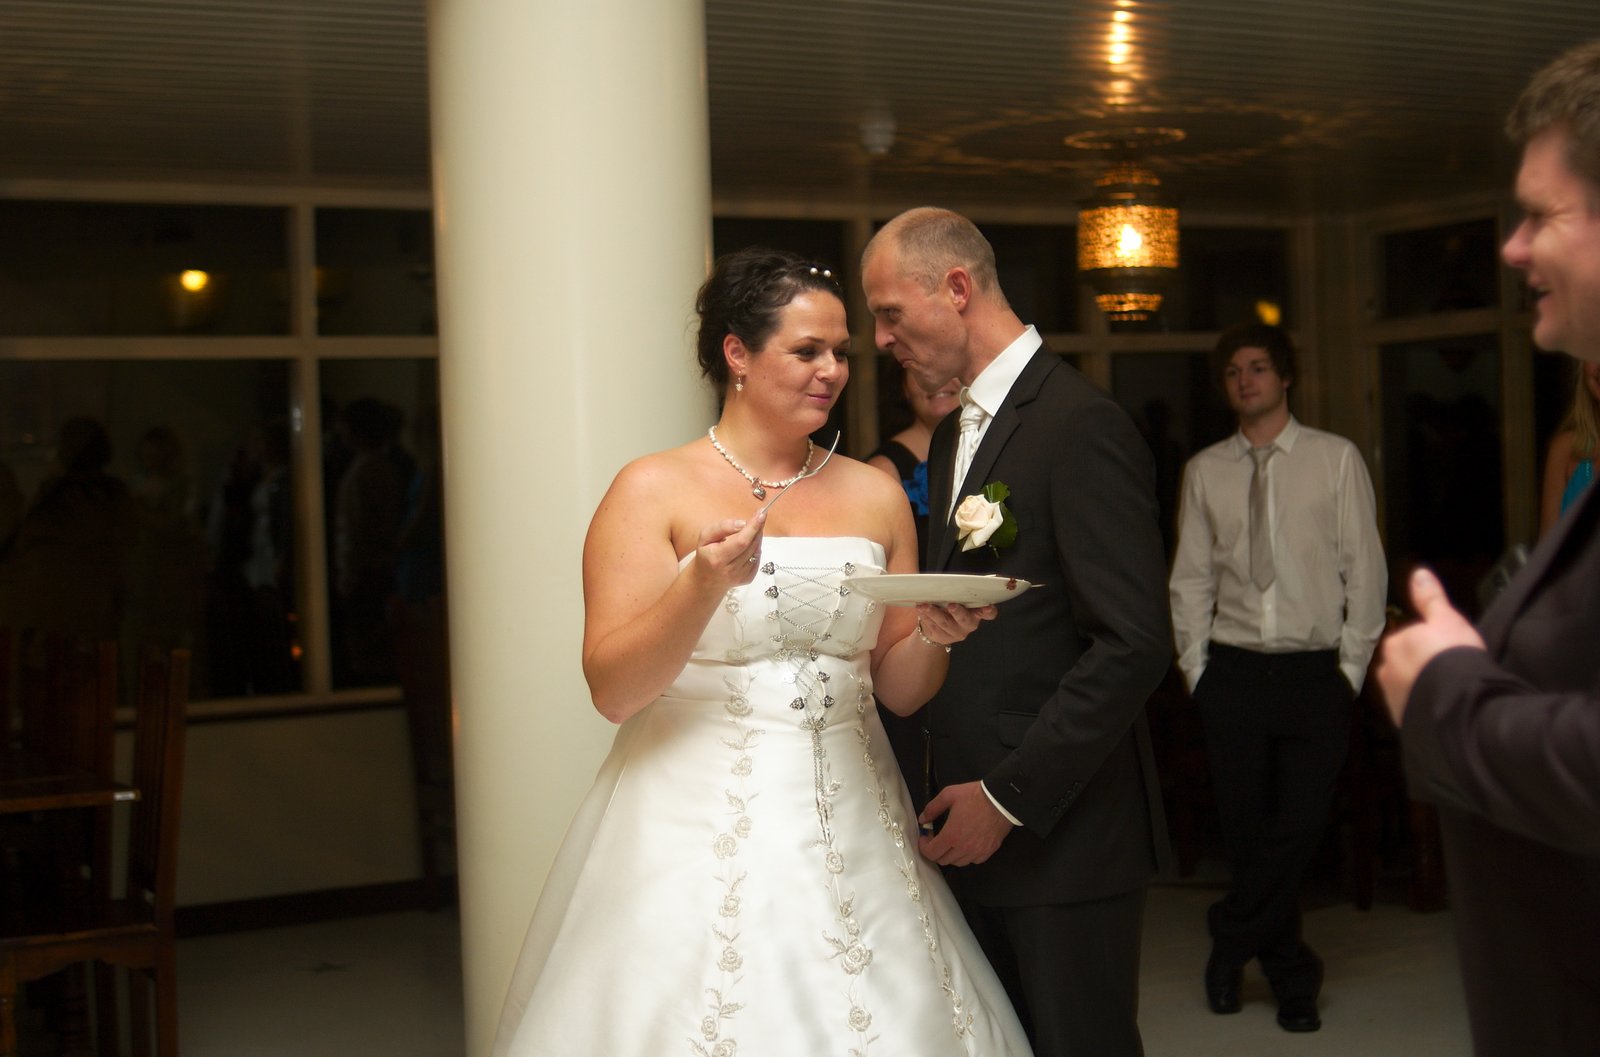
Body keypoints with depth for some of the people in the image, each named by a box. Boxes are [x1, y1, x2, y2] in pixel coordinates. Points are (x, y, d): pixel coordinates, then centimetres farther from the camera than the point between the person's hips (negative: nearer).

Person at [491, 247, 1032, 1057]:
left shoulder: (876, 495, 8)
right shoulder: (654, 491, -4)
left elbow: (900, 689, 13)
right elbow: (612, 688, -10)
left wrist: (934, 635, -8)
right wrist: (704, 584, -24)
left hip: (850, 831, 4)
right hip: (702, 831, -4)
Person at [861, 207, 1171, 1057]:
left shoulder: (1081, 425, -14)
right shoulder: (953, 436, 14)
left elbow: (1134, 643, -20)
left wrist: (1011, 797, -17)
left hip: (1062, 828, -8)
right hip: (975, 825, 8)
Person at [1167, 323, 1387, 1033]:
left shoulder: (1336, 460, 4)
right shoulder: (1204, 471, 8)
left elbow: (1365, 569, 3)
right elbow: (1190, 579, 10)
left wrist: (1351, 666, -2)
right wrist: (1195, 668, 3)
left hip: (1315, 673, -1)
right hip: (1233, 673, 2)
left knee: (1298, 828, -7)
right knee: (1246, 832, 4)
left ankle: (1230, 944, 14)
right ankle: (1290, 978, 21)